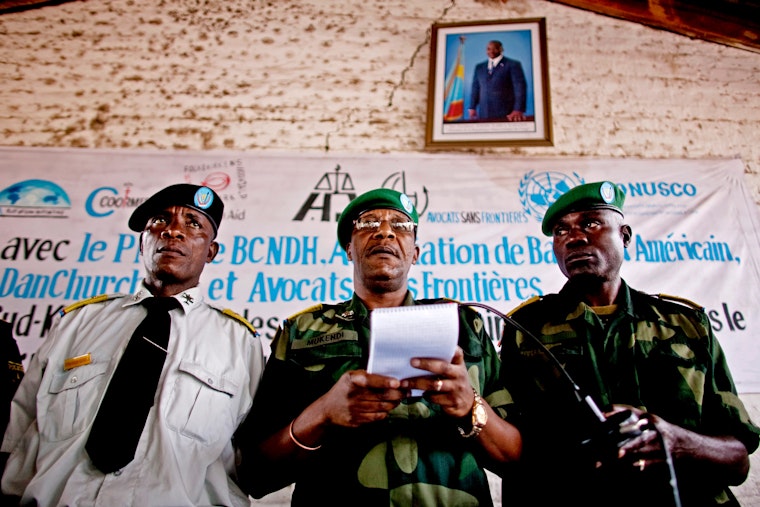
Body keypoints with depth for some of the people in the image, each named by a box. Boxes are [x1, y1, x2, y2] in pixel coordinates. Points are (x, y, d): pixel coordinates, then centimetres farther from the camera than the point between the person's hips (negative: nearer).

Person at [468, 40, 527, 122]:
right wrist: (472, 108, 8)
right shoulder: (479, 67, 16)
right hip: (483, 115, 4)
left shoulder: (513, 65, 1)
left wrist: (518, 110, -20)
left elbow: (520, 87, -8)